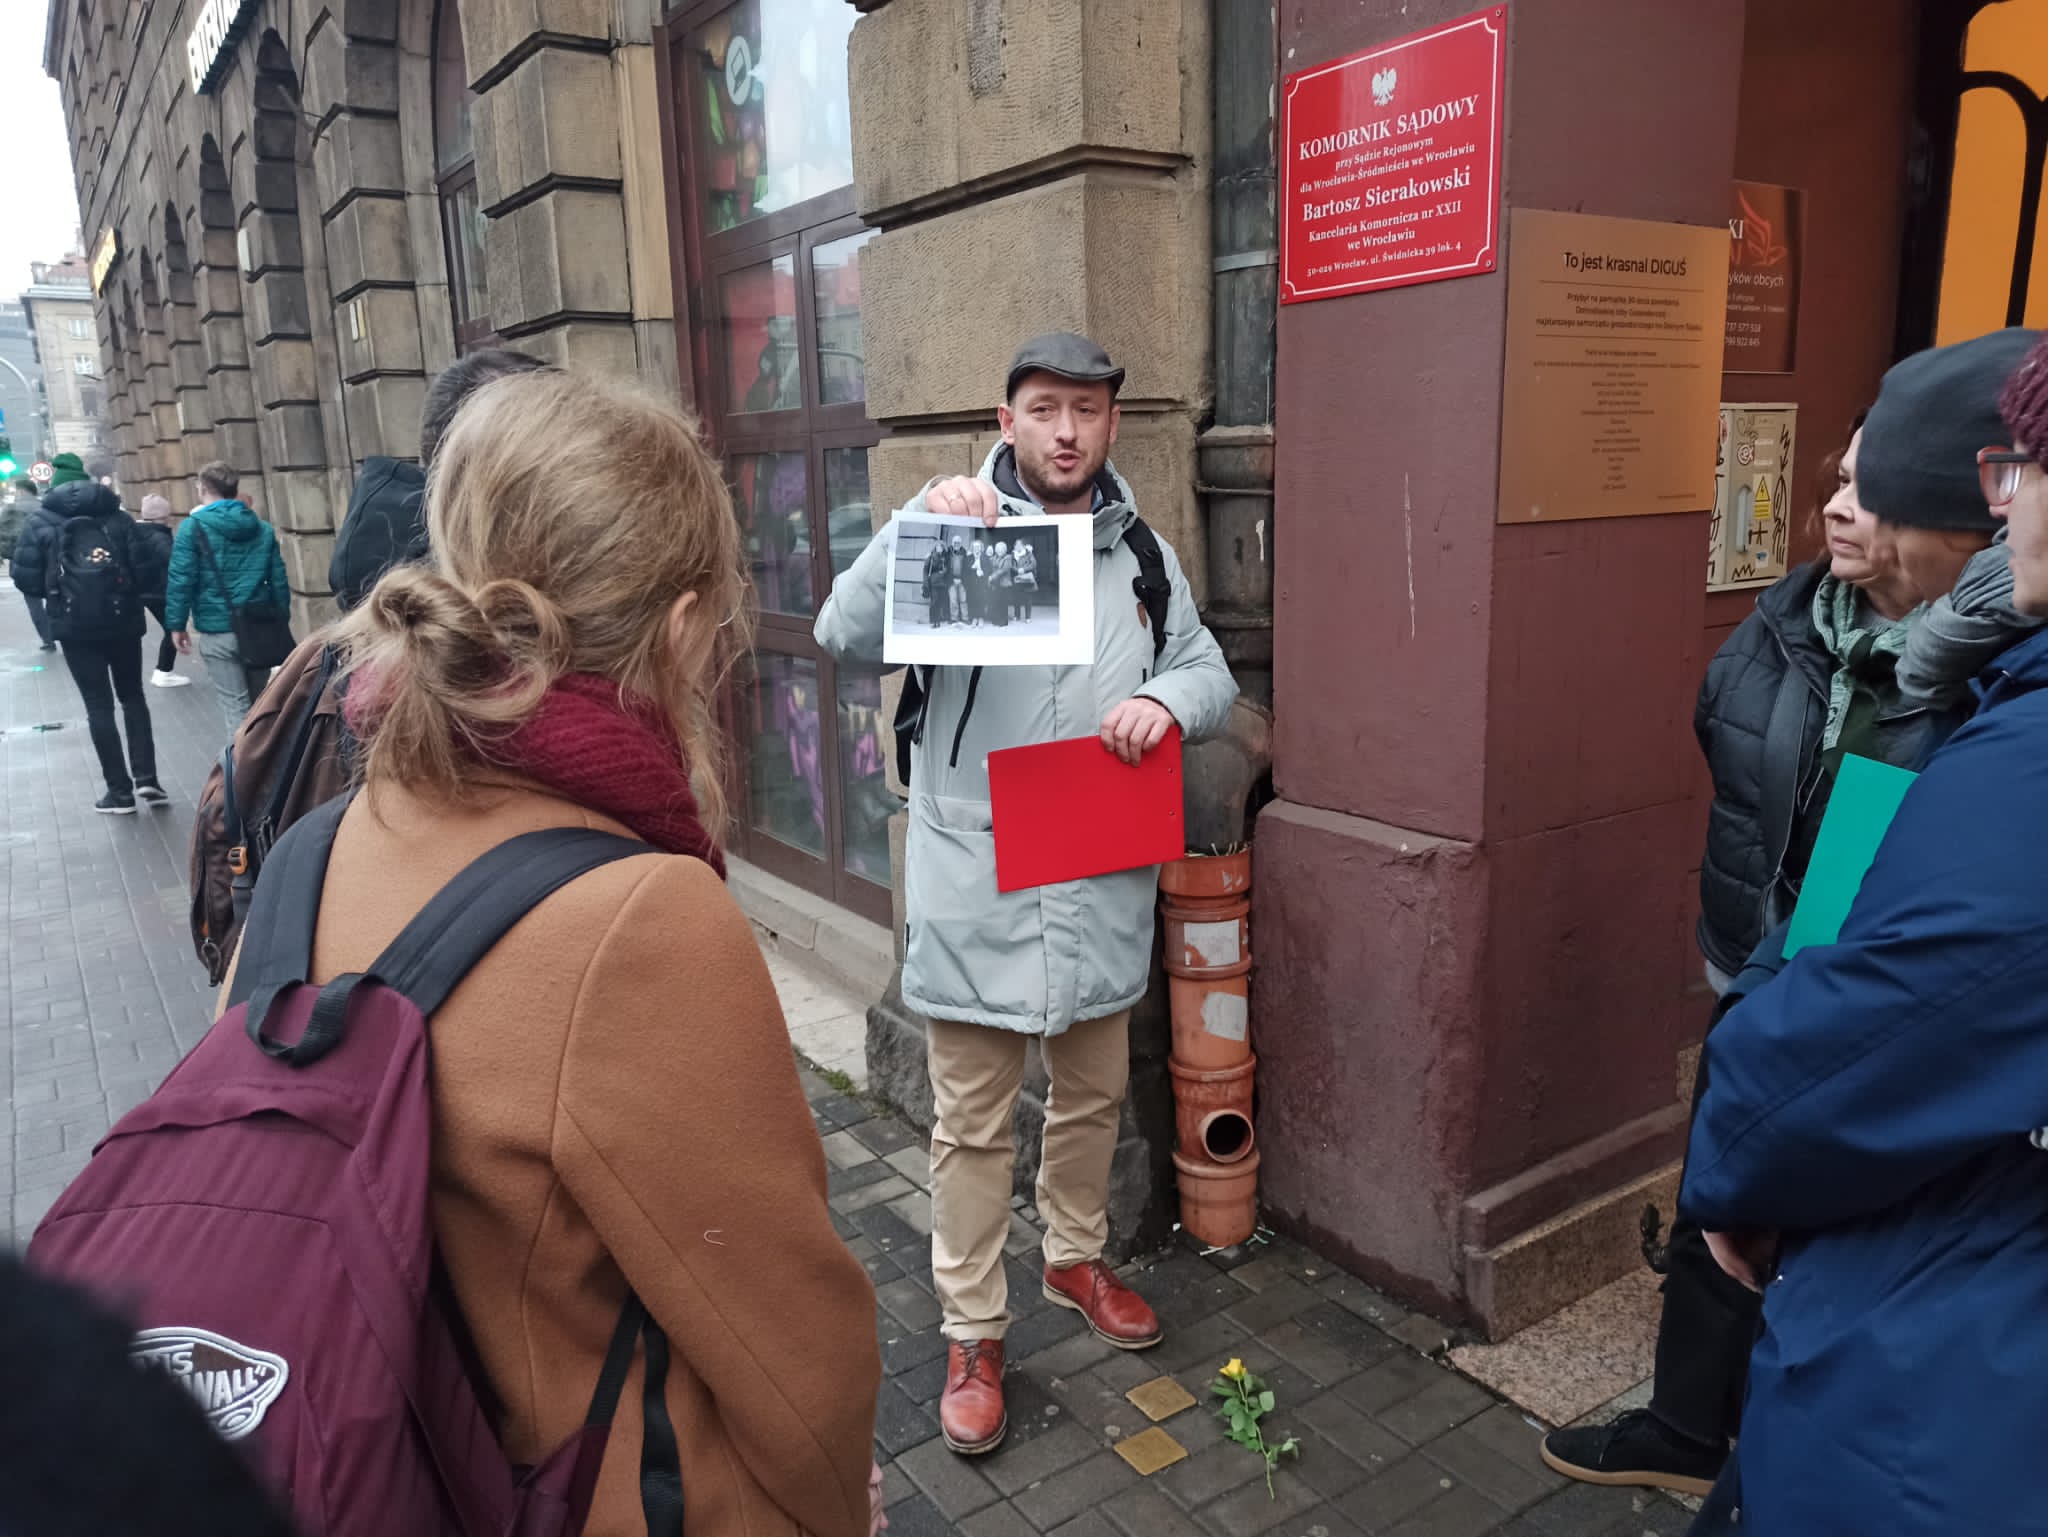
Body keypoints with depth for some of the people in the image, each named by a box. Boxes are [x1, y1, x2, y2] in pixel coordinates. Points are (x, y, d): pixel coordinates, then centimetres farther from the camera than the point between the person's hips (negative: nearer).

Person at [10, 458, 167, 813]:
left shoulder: (40, 523, 1)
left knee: (99, 705, 5)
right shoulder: (118, 519, 0)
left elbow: (25, 578, -3)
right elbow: (147, 573, -6)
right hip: (123, 620, 1)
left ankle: (120, 790, 7)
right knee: (133, 697, 17)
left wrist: (57, 591, 17)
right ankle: (145, 777, 6)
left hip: (74, 626, -1)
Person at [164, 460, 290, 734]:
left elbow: (181, 579, -9)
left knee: (235, 706, 0)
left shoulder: (193, 527, -5)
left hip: (217, 631, -4)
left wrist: (176, 624, -1)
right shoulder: (263, 528, 7)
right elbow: (279, 580, 7)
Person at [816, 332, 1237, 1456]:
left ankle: (1075, 1257, 45)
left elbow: (1210, 671, 14)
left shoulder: (1142, 554, 10)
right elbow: (845, 636, -16)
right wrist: (920, 524, -29)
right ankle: (973, 1331, 24)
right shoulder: (952, 527, -4)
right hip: (976, 882, -4)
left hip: (1103, 884, 5)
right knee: (973, 1120, 7)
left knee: (1093, 1094, 21)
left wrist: (1166, 699, -9)